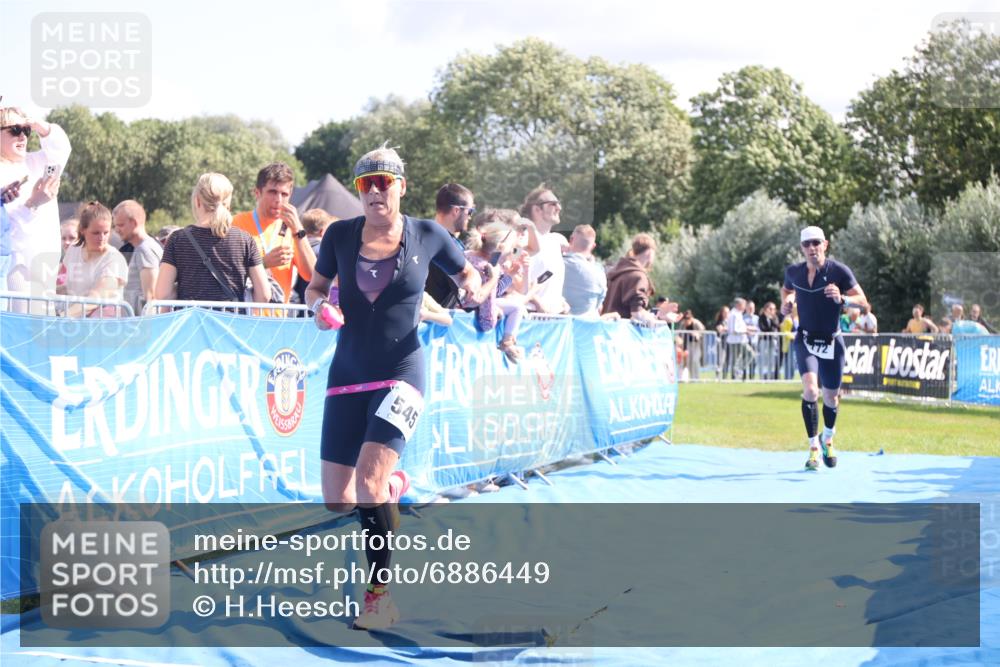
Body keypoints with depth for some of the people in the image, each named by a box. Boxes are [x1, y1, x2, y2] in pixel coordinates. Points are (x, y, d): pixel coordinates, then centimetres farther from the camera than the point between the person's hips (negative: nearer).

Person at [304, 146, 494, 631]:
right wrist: (319, 306, -10)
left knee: (369, 475, -23)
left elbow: (467, 275, 12)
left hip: (400, 373, -3)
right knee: (335, 499, 2)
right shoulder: (340, 234, 2)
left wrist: (477, 292, -11)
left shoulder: (427, 235, -1)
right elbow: (316, 286, 13)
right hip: (347, 373, 3)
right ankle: (391, 485, 38)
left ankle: (380, 592, -12)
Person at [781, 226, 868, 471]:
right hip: (805, 340, 0)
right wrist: (786, 301, 0)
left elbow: (862, 300, -11)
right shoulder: (793, 271, -1)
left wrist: (842, 299, -31)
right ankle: (814, 447, -11)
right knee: (810, 390, -22)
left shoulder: (839, 271, -11)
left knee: (831, 397, 11)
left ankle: (827, 440, 40)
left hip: (832, 342, 0)